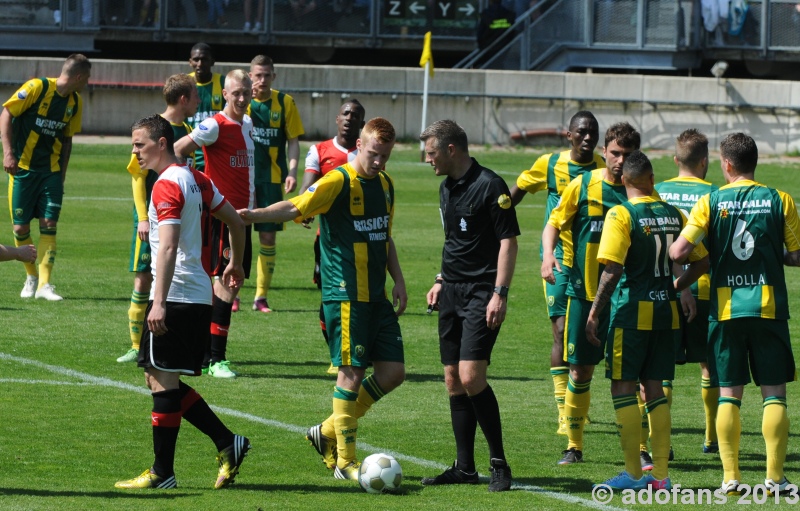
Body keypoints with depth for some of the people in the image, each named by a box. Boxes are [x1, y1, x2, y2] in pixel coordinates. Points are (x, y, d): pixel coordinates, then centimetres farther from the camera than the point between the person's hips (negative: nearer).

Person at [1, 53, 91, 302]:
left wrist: (62, 173, 12)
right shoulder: (36, 88, -11)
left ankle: (44, 284, -8)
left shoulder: (75, 103, 7)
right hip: (23, 167, -4)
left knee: (49, 225, -8)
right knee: (20, 227, -1)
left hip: (51, 170, 4)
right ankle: (32, 276, 21)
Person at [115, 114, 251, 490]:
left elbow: (168, 246, -23)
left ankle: (162, 473, -3)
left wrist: (159, 302, -30)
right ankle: (227, 444, 9)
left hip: (176, 297, -10)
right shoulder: (195, 179, 14)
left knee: (162, 381, -5)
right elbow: (235, 220, 23)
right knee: (165, 382, 13)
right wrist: (235, 264, 39)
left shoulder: (167, 185, -13)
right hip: (199, 296, 10)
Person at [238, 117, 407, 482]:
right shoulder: (338, 182, -11)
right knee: (352, 371, -7)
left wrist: (398, 280, 16)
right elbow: (296, 207, -24)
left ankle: (328, 432, 18)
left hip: (377, 296, 8)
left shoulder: (385, 185, 13)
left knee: (393, 372, 5)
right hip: (346, 295, -8)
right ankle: (345, 461, 2)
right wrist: (255, 215, -40)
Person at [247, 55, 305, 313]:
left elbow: (293, 141, 3)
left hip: (272, 179, 1)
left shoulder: (284, 102, 2)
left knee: (268, 237, 2)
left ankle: (261, 297, 10)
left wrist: (292, 172, -8)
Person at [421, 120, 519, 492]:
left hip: (482, 293, -9)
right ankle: (464, 467, 13)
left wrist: (499, 294, -20)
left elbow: (508, 241, -14)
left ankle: (499, 462, -6)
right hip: (453, 292, 9)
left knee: (471, 377, -17)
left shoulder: (489, 185, -12)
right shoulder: (447, 187, 14)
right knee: (453, 381, 7)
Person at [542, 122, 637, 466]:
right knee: (580, 370, 4)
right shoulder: (582, 185, 1)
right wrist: (548, 254, -15)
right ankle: (574, 446, 17)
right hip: (584, 291, 1)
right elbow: (554, 224, 5)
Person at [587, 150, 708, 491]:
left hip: (631, 312, -5)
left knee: (623, 387, 2)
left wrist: (594, 313, -12)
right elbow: (701, 262, 12)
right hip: (665, 311, 5)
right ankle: (661, 474, 9)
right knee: (653, 388, 11)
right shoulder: (674, 214, 6)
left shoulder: (621, 215, -11)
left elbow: (612, 270, -18)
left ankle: (633, 473, 0)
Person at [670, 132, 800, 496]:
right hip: (769, 308, 0)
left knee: (729, 393, 6)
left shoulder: (711, 202, -3)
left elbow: (679, 251, -9)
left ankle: (730, 477, 2)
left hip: (726, 308, 0)